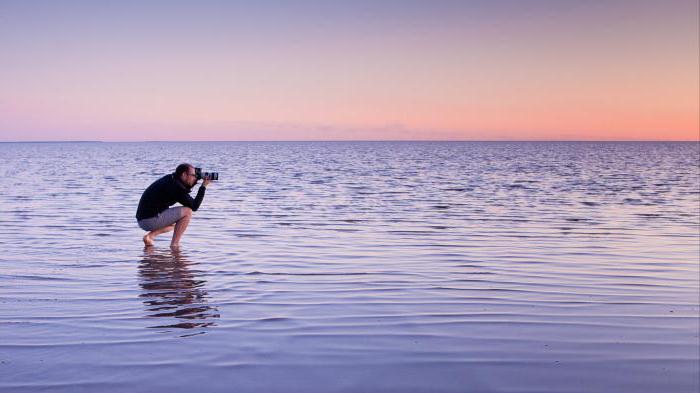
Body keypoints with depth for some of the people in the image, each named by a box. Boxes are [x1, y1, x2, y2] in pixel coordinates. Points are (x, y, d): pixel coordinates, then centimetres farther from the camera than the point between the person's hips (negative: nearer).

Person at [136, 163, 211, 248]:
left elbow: (184, 192, 31)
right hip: (151, 220, -10)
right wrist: (203, 186, -7)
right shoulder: (175, 186, -15)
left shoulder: (170, 179, 12)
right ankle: (175, 244, -6)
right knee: (187, 211, -8)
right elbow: (194, 206, -12)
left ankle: (149, 236, 11)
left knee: (174, 222, 32)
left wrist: (194, 181, 18)